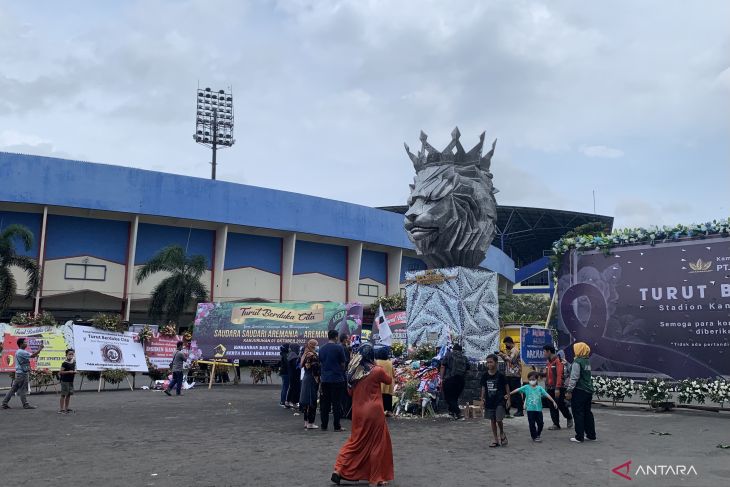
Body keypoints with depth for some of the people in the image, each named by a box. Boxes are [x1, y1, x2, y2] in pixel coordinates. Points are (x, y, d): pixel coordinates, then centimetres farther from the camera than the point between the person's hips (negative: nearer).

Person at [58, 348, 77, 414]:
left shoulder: (73, 363, 9)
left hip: (71, 380, 8)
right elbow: (61, 372, -16)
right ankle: (61, 409, -1)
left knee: (69, 394, 11)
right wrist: (69, 372, -22)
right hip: (65, 381, -7)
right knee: (64, 394, -5)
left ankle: (66, 408, 19)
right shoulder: (65, 363, -12)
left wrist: (74, 372, 4)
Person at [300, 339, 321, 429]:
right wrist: (318, 380, -14)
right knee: (312, 401, -2)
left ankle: (306, 422, 21)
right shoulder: (313, 356, -17)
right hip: (312, 380, -9)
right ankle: (310, 423, 1)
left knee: (306, 401, 14)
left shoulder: (305, 355, 9)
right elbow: (316, 370, -19)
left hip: (305, 379, 9)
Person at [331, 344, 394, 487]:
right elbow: (389, 381, 8)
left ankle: (339, 470, 12)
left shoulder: (353, 371, 1)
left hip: (357, 411, 5)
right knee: (377, 443, 8)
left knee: (356, 441, 19)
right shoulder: (377, 371, -12)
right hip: (373, 411, -5)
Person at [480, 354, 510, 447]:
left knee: (498, 420, -11)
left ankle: (502, 434, 18)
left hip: (500, 401, -4)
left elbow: (506, 387, -1)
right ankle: (496, 440, 19)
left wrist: (508, 399, -2)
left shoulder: (500, 375, -9)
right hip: (489, 401, 4)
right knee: (493, 420, 9)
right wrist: (482, 398, 4)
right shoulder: (485, 375, 1)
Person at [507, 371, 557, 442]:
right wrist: (509, 394, -10)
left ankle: (538, 434, 29)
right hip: (530, 409, -1)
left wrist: (553, 402, -7)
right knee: (532, 424, 2)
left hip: (538, 409, 1)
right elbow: (518, 390, -5)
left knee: (540, 423, 5)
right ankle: (535, 437, 15)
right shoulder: (526, 387, -1)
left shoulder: (539, 388, 2)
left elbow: (546, 395, -1)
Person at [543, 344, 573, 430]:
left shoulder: (558, 361, -12)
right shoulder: (549, 362, 15)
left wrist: (557, 388, -23)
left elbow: (559, 375, -18)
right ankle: (556, 424, 11)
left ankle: (569, 418, 23)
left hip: (558, 388, -8)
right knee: (552, 407, 6)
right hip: (550, 388, 8)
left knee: (561, 405, -2)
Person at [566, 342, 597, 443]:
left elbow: (574, 378, -19)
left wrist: (569, 391, -17)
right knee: (587, 413, 16)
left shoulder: (577, 362, -14)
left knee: (578, 414, -2)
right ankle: (591, 435, 21)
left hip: (579, 391, -8)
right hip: (588, 390, 8)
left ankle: (579, 437, 0)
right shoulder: (587, 362, 12)